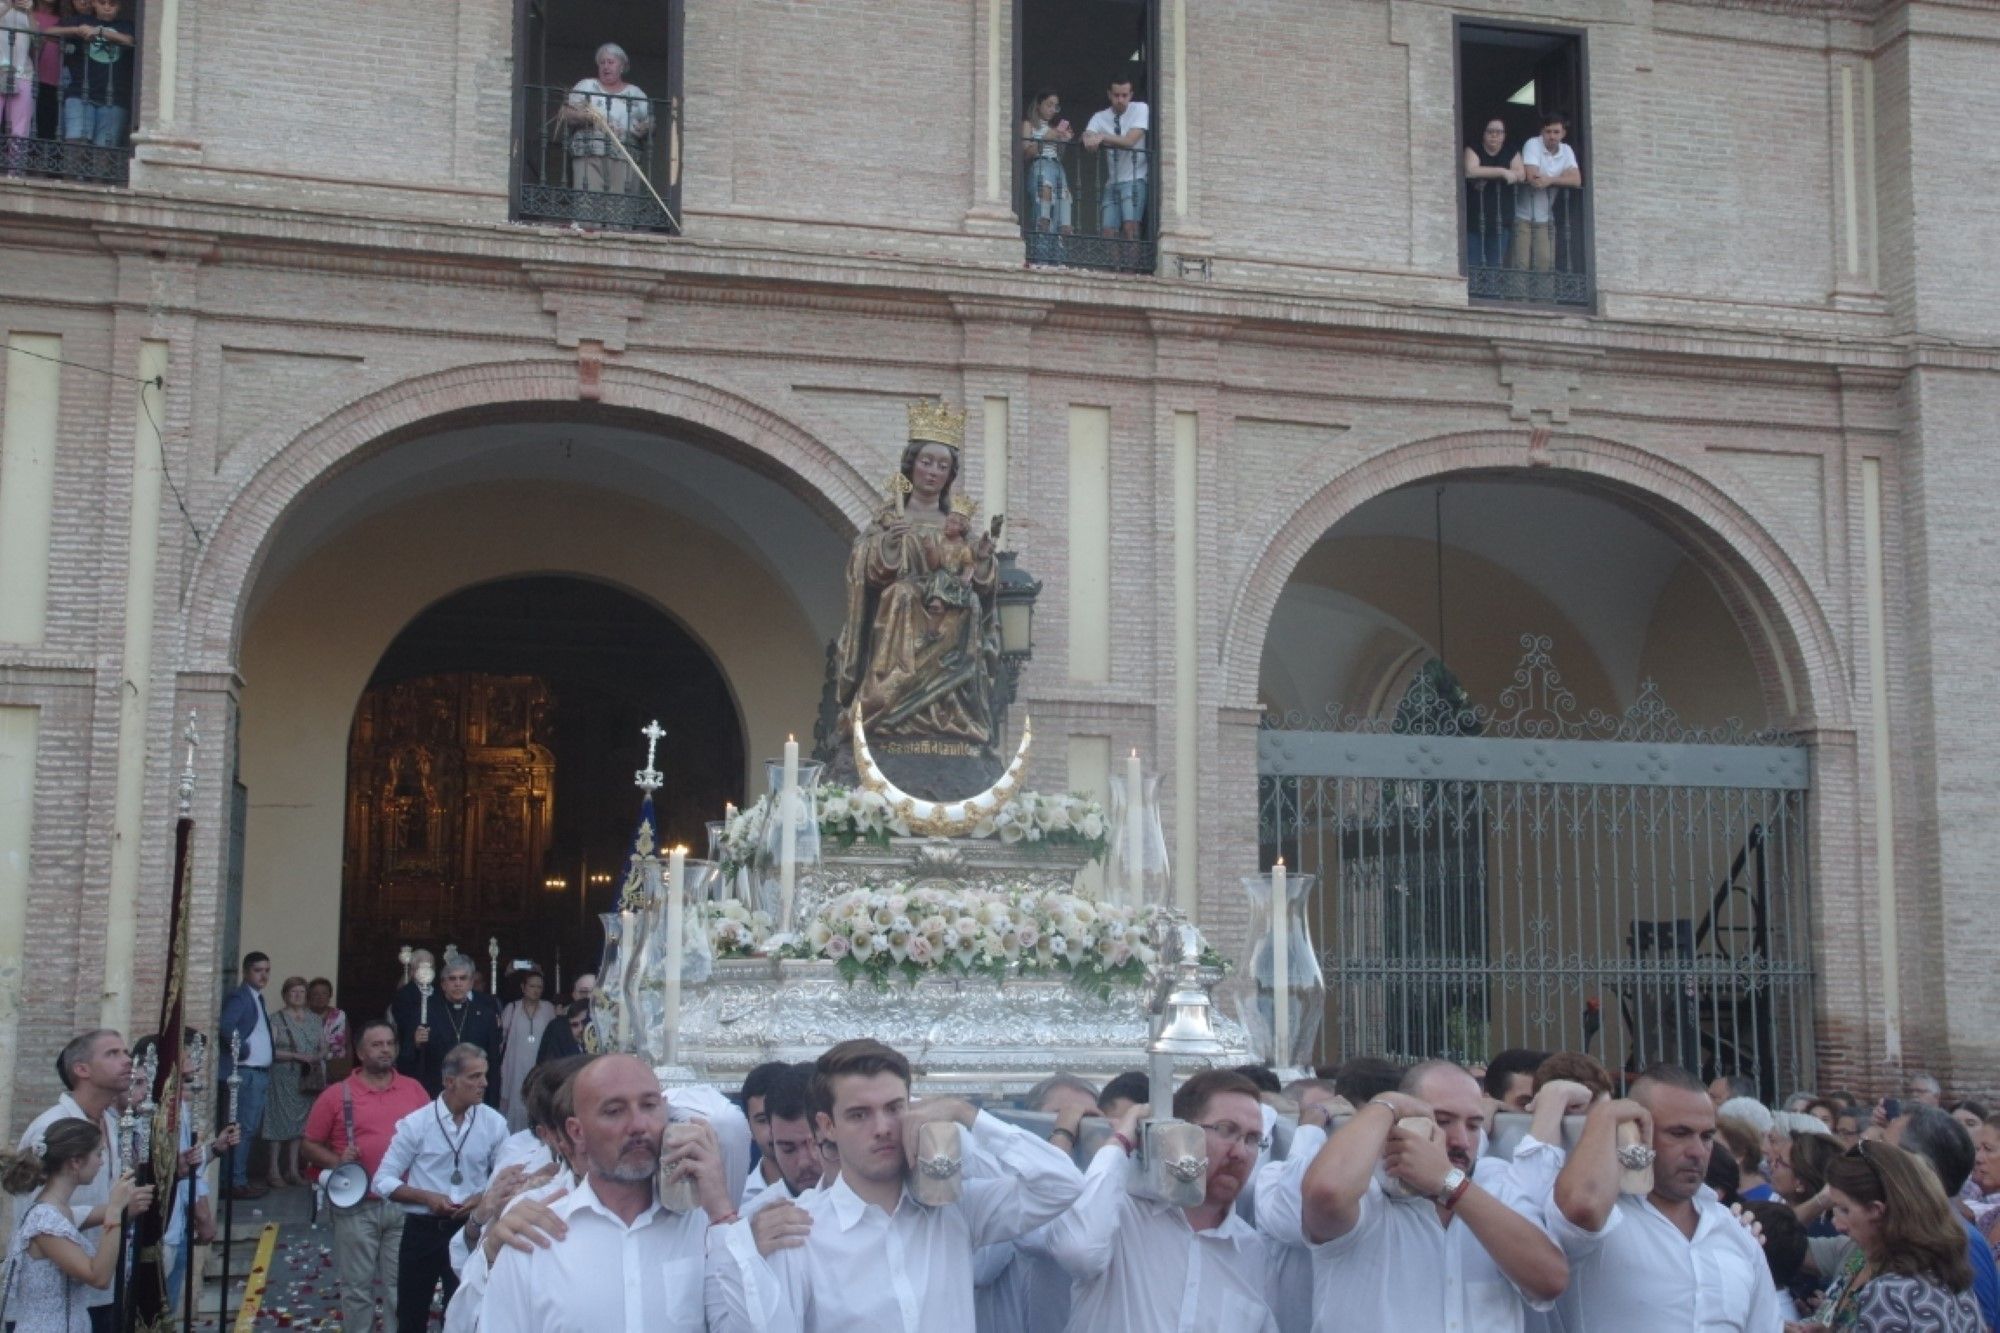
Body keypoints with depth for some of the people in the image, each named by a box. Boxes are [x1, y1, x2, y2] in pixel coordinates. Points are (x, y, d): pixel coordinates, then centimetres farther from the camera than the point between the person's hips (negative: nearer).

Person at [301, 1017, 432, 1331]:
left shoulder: (414, 1089, 5)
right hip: (357, 1206, -2)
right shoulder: (336, 1095, -2)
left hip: (404, 1204, 2)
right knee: (358, 1286, 7)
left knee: (401, 1284, 8)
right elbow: (308, 1144, 2)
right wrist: (336, 1162, -15)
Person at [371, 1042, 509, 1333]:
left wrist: (481, 1198, -15)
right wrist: (427, 1197, -17)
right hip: (422, 1230, 0)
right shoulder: (415, 1123, -8)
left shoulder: (494, 1123, -6)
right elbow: (384, 1181, -4)